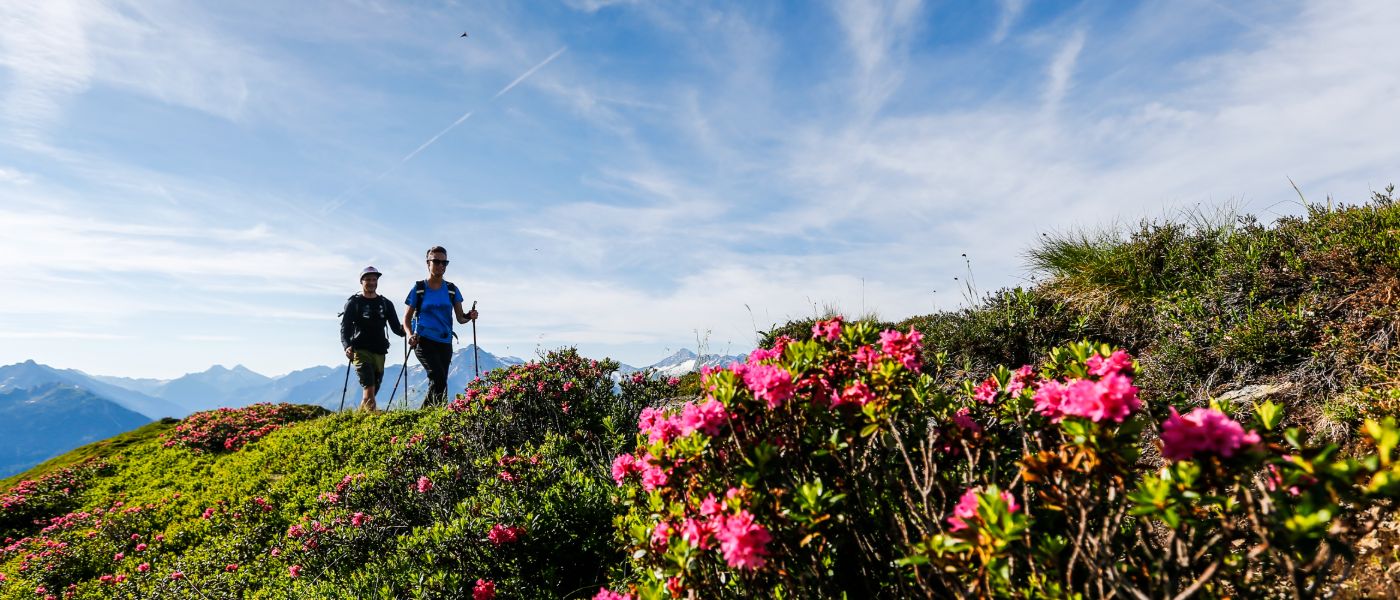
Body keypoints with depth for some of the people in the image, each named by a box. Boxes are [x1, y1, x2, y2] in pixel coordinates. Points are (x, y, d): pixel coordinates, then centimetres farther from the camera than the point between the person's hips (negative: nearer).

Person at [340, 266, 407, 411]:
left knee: (372, 391, 7)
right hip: (361, 351, -4)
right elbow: (344, 328, -3)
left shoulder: (386, 304, 14)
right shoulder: (353, 303, 5)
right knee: (369, 388, -21)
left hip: (379, 353, 4)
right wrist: (347, 346, -21)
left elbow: (396, 328, 9)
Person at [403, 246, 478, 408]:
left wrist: (469, 316, -15)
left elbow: (460, 317, 8)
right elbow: (407, 318, 7)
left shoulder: (452, 290, 10)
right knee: (438, 377, -22)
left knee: (439, 382, 6)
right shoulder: (419, 289, 3)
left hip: (445, 343, 4)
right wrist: (410, 335, -12)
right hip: (424, 341, -4)